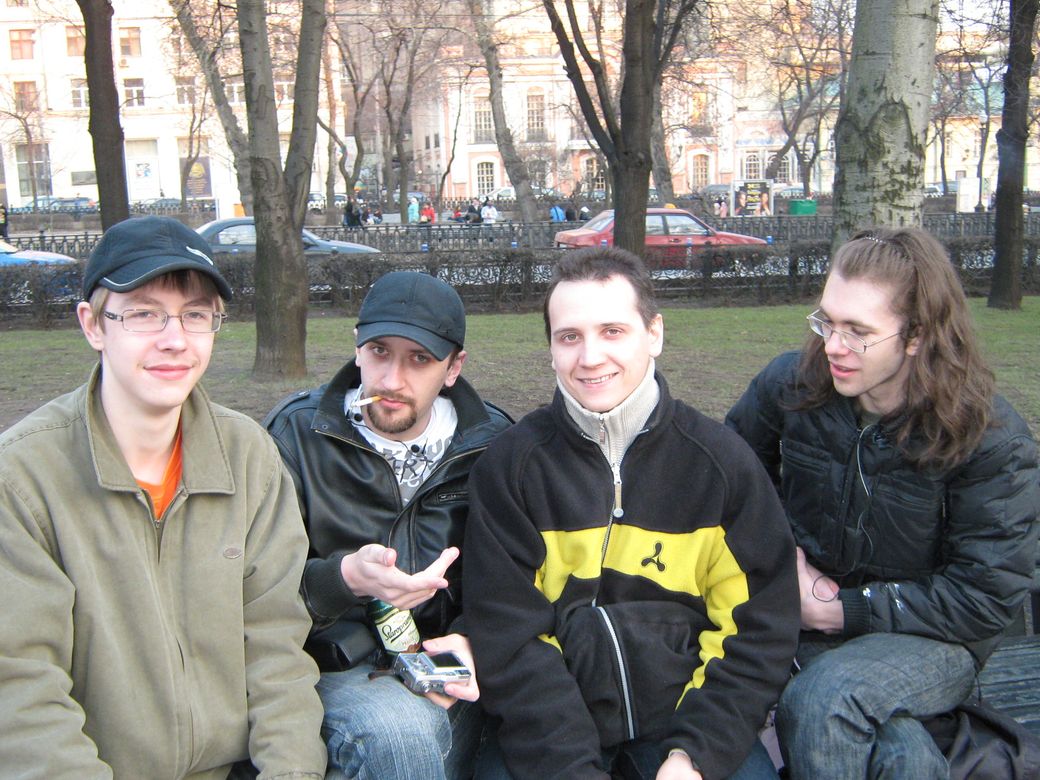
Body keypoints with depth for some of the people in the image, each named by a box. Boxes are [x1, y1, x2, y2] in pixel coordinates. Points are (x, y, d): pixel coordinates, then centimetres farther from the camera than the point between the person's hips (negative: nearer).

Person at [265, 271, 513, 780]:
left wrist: (470, 637, -12)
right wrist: (345, 578, -26)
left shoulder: (491, 443, 5)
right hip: (337, 665, -3)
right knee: (400, 730, -34)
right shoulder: (296, 433, -2)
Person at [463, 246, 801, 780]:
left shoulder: (722, 461, -1)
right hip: (555, 719, -1)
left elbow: (760, 626, -1)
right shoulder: (510, 465, -4)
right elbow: (509, 638, -7)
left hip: (685, 710, 1)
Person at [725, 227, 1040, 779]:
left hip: (931, 637, -1)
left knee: (821, 700, -31)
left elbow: (987, 597, -12)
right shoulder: (792, 384, -6)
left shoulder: (992, 439, -14)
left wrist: (848, 609, -14)